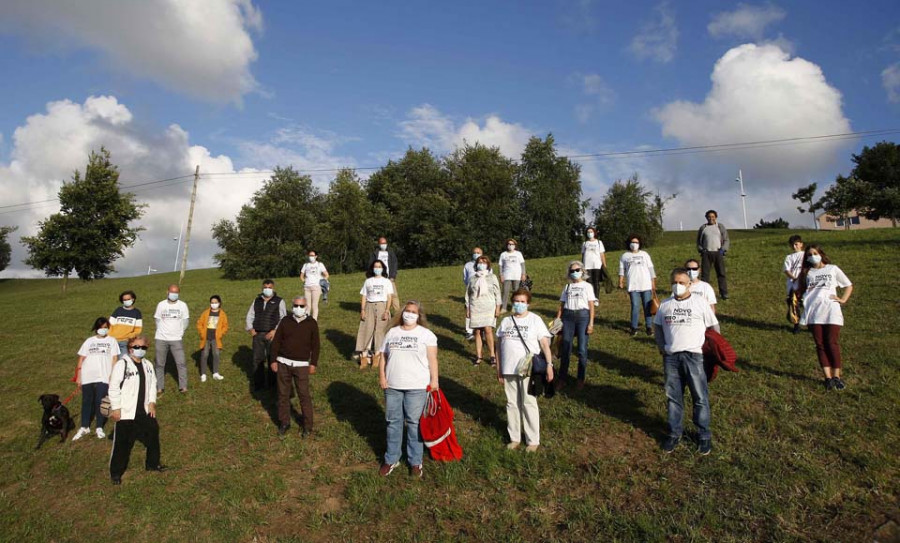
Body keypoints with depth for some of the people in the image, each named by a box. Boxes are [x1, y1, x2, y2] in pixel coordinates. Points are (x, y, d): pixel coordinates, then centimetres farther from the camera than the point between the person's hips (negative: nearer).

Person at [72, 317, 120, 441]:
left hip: (104, 377, -2)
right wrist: (78, 377, 4)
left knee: (100, 401, 0)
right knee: (86, 401, 9)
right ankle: (84, 427, 22)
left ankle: (99, 428, 13)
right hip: (87, 377, 2)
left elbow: (114, 358, 2)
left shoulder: (112, 341, 7)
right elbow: (81, 359, 10)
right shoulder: (89, 341, 11)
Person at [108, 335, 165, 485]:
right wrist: (116, 408, -14)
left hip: (145, 411, 6)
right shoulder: (122, 364, -14)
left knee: (153, 435, 17)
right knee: (122, 443, 3)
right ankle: (116, 472, 22)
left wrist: (152, 402, 5)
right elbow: (113, 387, -14)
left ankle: (152, 464, 38)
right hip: (126, 412, -6)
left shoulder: (148, 365, 5)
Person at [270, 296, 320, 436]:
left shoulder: (312, 323, -1)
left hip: (301, 365, -2)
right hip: (283, 363, 2)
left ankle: (308, 425, 9)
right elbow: (276, 342, 6)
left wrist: (313, 363, -1)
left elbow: (315, 345, 3)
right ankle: (284, 422, 24)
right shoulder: (285, 321, 2)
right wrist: (273, 360, 2)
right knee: (283, 394, 10)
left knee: (304, 395, -2)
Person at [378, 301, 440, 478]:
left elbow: (432, 359, -3)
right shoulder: (392, 332, 10)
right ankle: (391, 459, 25)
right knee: (393, 422, 11)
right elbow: (383, 356, 11)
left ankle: (415, 462, 18)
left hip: (417, 386, -3)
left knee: (414, 423, 4)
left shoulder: (426, 334, 0)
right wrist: (382, 377, 1)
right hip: (392, 386, 3)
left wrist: (434, 379, -9)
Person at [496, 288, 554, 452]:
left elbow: (545, 344, -5)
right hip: (508, 369, 4)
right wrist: (499, 369, 10)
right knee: (512, 403, 12)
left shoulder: (535, 320, -3)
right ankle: (514, 437, 26)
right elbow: (499, 345, 11)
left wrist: (549, 364, -13)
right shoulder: (506, 321, 7)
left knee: (529, 403, 4)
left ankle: (533, 440, 17)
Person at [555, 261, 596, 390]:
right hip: (568, 317, 2)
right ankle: (561, 379, 10)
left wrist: (591, 323, -7)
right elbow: (561, 306, 14)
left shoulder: (587, 286, 8)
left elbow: (591, 306, 2)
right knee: (565, 349, 1)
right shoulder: (567, 287, 16)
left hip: (582, 316, -2)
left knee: (582, 350, -2)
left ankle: (581, 379, 11)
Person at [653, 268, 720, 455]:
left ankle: (705, 436, 18)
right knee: (673, 397, 11)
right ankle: (674, 433, 24)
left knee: (700, 397, 4)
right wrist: (662, 348, 9)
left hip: (693, 355, -3)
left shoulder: (700, 303, -2)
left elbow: (714, 327, 4)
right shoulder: (665, 305, 8)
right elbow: (658, 327, 18)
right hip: (671, 357, 3)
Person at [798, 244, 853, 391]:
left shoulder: (832, 269, 11)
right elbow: (800, 290, 18)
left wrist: (843, 299, 2)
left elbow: (849, 285, 15)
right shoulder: (806, 272, 16)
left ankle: (836, 376, 5)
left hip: (831, 311, -2)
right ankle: (828, 377, 4)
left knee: (832, 344, -5)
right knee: (820, 345, 0)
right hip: (814, 313, 2)